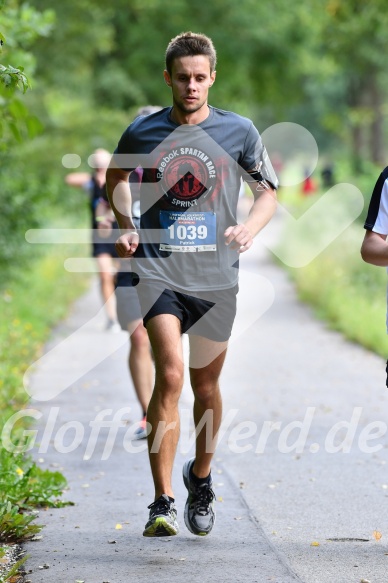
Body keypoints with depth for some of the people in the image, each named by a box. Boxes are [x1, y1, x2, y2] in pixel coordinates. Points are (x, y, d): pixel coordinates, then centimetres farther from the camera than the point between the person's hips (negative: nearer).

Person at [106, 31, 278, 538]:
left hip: (216, 275, 2)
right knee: (170, 375, -18)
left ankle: (201, 481, 37)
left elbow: (268, 193, 13)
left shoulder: (239, 132, 2)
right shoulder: (142, 133, 3)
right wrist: (126, 227, 8)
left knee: (205, 386, 12)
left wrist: (251, 227, -7)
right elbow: (115, 178, 23)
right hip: (159, 268, -1)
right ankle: (162, 504, -17)